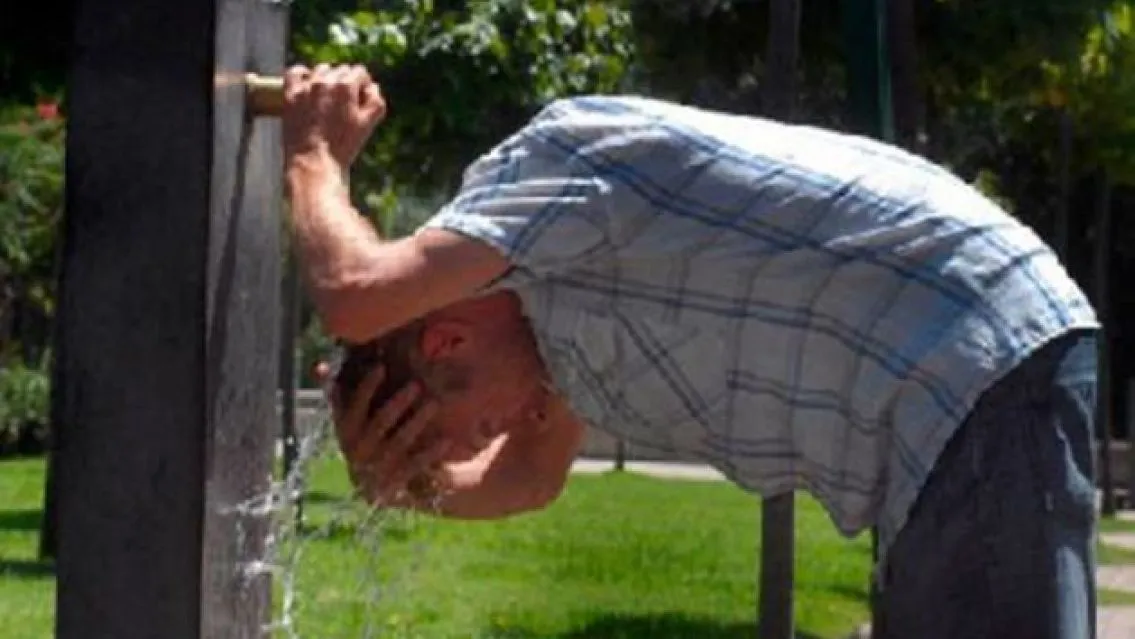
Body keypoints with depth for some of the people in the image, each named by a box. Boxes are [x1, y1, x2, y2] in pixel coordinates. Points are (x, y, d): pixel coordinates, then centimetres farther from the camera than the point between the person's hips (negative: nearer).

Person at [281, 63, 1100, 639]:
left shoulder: (546, 163, -11)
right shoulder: (559, 289, 18)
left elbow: (356, 296, -24)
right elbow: (529, 478, 28)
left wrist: (317, 154, -4)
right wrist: (403, 478, 8)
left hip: (988, 370, -11)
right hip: (955, 389, 11)